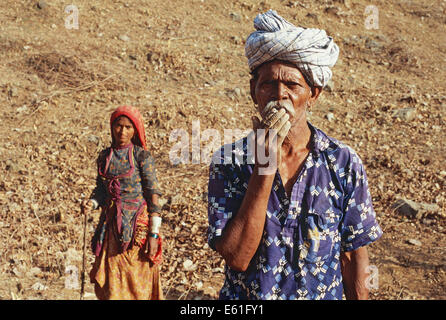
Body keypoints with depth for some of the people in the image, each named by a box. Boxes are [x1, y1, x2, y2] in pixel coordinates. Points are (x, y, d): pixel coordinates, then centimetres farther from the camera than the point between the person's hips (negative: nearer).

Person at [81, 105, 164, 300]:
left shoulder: (142, 157, -6)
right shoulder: (104, 157, 8)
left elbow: (153, 196, -8)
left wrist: (153, 234, -13)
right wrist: (91, 203, -6)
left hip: (137, 225, -4)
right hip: (111, 224, 5)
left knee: (136, 284, -2)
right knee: (111, 286, 7)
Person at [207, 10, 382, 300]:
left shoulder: (344, 163, -10)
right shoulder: (229, 162, -13)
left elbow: (354, 259, -4)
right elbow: (236, 258, -22)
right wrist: (264, 168, -26)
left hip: (323, 295, 1)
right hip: (246, 297, -1)